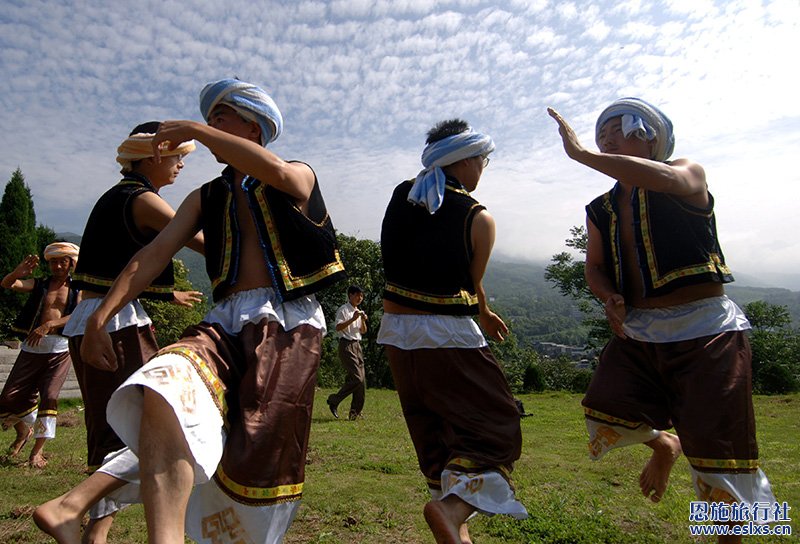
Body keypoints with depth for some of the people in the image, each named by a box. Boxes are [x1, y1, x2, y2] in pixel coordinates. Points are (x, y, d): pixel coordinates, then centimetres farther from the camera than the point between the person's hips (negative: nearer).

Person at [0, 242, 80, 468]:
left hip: (60, 349, -3)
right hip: (32, 347, 3)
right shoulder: (39, 284, 13)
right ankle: (23, 432, 34)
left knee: (49, 397, -9)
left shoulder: (77, 288, 5)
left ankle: (37, 450, 2)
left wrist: (48, 325, -25)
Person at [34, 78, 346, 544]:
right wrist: (100, 316, -1)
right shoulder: (206, 199, 22)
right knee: (167, 392, -27)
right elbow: (156, 252, 10)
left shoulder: (299, 176, 9)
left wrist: (195, 130, -8)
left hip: (289, 323, -4)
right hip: (228, 323, 4)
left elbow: (277, 172, -18)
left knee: (261, 457, -7)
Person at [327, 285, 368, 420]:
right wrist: (353, 319, -22)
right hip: (346, 345, -8)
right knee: (357, 378, -16)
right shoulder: (343, 310, -4)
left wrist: (363, 320, 1)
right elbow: (338, 327, -16)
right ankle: (334, 401, -1)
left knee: (361, 380, 3)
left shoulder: (359, 311, 20)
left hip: (357, 345, 8)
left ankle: (355, 412, 10)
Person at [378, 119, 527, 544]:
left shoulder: (401, 195, 4)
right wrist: (486, 316, 20)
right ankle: (454, 504, -15)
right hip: (447, 334, -6)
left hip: (396, 330, 6)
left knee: (431, 430, 18)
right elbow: (472, 286, 1)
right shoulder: (478, 219, -8)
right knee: (496, 423, 6)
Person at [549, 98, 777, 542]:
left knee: (719, 454, -2)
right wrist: (611, 299, -6)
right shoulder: (600, 211, 12)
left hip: (705, 330, -5)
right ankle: (663, 444, 25)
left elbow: (664, 178, -27)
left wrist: (582, 154, -26)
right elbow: (594, 267, 16)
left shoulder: (689, 176, -3)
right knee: (604, 417, -9)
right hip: (638, 332, 5)